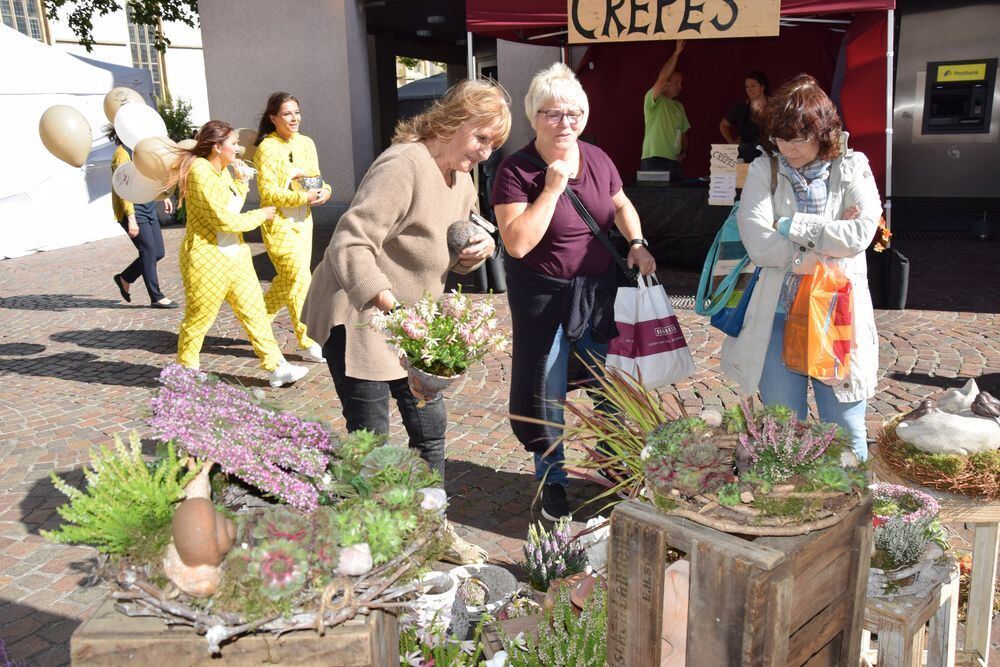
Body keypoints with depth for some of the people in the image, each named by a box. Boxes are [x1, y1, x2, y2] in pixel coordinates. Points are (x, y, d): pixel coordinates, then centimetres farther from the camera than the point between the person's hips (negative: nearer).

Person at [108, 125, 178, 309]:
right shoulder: (122, 154, -14)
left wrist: (164, 195, 24)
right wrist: (131, 218, -25)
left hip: (149, 208, 9)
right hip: (132, 210, -9)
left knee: (158, 253, 8)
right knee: (149, 252, -5)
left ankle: (125, 278, 27)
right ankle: (156, 298, 5)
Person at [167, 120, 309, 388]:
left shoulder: (222, 170, 11)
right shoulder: (201, 172, -19)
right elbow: (223, 219, -23)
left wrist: (242, 181, 7)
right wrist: (261, 215, -11)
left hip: (235, 254, 9)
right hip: (207, 259, -9)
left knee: (254, 310, 5)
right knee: (198, 319, 6)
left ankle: (276, 368, 7)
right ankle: (185, 371, 25)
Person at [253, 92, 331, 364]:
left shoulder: (306, 143, 7)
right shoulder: (266, 148, -12)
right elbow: (268, 191, -17)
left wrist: (324, 191, -9)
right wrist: (302, 197, -26)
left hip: (303, 221, 7)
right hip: (278, 223, -7)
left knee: (287, 279, 15)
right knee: (299, 280, -9)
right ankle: (310, 345, -1)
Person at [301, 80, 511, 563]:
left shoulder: (461, 177, 7)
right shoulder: (404, 166, -23)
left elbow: (453, 252, 16)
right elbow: (350, 243, -30)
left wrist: (480, 248, -8)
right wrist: (389, 303, -42)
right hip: (358, 317, -9)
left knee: (429, 425, 13)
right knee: (369, 438, 0)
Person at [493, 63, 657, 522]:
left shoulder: (597, 159, 0)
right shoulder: (516, 171, -15)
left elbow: (620, 204, 18)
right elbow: (517, 243, -24)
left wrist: (636, 242, 1)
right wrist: (552, 188, -24)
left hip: (599, 289, 5)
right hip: (544, 295, -5)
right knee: (547, 391, 8)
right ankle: (552, 480, 28)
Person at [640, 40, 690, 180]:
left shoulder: (679, 106, 21)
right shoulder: (652, 99, -2)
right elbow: (662, 78, -19)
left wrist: (684, 152, 8)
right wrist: (676, 53, -19)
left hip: (674, 162, 7)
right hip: (654, 161, -7)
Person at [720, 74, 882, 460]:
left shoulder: (852, 169, 2)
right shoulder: (763, 171, 1)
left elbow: (861, 233, -14)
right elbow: (758, 245, -13)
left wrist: (790, 225, -11)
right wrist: (831, 236, -11)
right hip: (778, 316, 0)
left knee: (845, 433, 8)